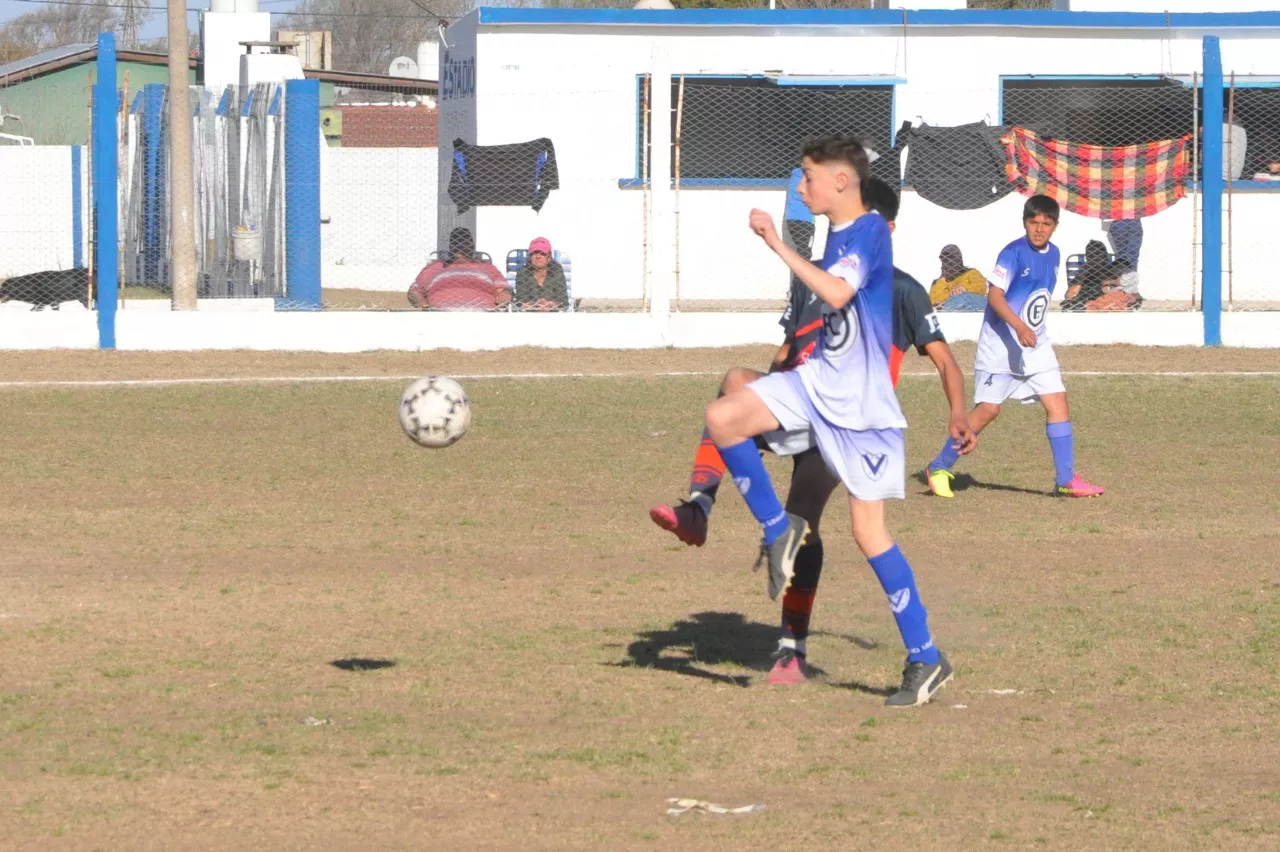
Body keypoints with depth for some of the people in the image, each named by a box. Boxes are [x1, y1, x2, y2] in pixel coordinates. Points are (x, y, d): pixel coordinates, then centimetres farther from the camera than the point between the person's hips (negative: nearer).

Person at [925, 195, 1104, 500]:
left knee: (1057, 401, -3)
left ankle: (1067, 480, 0)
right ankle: (939, 468, 7)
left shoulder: (1053, 254, 8)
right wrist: (1019, 327, -36)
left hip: (1035, 343, 7)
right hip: (1001, 345, -7)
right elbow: (995, 296, -23)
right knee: (988, 409, -7)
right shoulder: (1014, 253, -15)